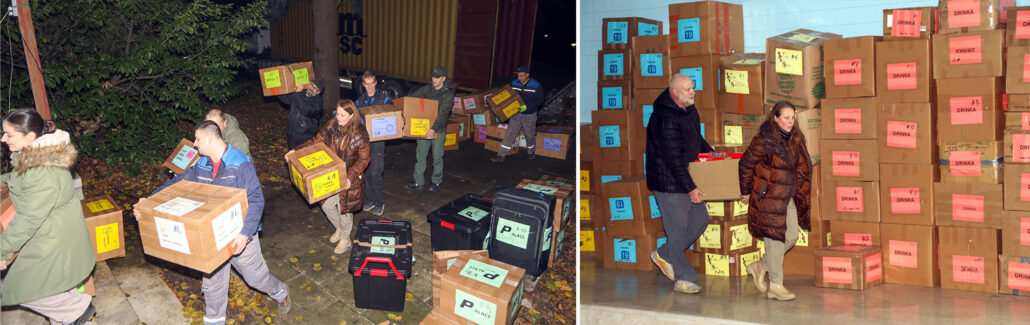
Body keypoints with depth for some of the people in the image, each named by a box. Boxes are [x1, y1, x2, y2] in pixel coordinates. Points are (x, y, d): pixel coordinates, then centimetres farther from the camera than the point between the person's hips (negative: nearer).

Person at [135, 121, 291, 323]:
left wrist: (245, 233, -37)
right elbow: (177, 184, 7)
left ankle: (281, 294, 40)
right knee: (212, 282, 15)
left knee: (255, 277, 11)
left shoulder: (240, 164, -22)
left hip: (238, 236, -6)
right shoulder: (202, 165, 1)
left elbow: (256, 200, -28)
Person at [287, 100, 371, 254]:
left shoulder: (360, 134, -19)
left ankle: (345, 239, 34)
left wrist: (350, 177, -25)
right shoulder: (331, 129, -5)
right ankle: (339, 229, 45)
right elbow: (314, 142, 5)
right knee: (327, 206, 15)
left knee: (344, 209, 9)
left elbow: (363, 159, -16)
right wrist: (296, 150, -9)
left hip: (349, 180, -5)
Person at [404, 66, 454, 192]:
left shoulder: (448, 94, -14)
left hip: (438, 130, -4)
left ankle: (436, 182, 24)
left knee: (437, 157, 7)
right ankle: (418, 183, 17)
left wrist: (434, 129, -33)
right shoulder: (427, 89, 1)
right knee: (420, 155, 7)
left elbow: (443, 114, -23)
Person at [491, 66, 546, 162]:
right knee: (510, 133, -3)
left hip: (529, 115, -3)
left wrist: (527, 106, -25)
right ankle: (501, 155, -5)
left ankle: (531, 152, 38)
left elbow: (540, 100, -15)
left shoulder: (536, 86, -13)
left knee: (529, 135, 11)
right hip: (516, 114, 3)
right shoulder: (514, 83, 0)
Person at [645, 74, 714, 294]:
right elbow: (673, 159, -26)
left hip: (685, 178, 10)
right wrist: (690, 188, -24)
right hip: (668, 183, -10)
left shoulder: (689, 110, 7)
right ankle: (683, 279, 9)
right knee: (678, 228, -2)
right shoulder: (666, 118, -24)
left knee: (700, 219, 14)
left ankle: (664, 255, 28)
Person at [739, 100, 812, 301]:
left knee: (791, 236, 7)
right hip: (768, 198, -7)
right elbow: (745, 164, -7)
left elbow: (801, 168, 16)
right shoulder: (764, 141, -14)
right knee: (775, 239, -3)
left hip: (788, 198, 7)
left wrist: (801, 192, 13)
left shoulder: (795, 139, 7)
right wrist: (746, 192, -1)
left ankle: (761, 267, 26)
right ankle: (775, 286, 8)